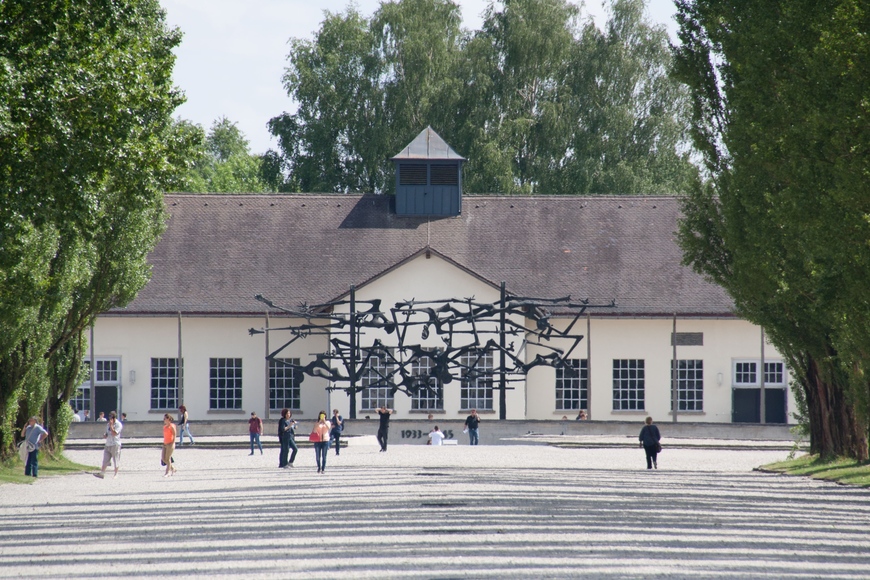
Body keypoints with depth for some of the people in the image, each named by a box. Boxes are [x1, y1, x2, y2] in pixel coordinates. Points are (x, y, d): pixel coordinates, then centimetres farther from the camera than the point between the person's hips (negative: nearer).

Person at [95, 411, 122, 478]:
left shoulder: (118, 424, -8)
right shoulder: (108, 424, 14)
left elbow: (114, 433, -20)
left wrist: (111, 425, -18)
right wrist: (105, 435, 0)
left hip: (115, 445, -6)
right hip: (108, 445, 6)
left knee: (116, 460, 1)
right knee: (105, 460, 4)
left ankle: (116, 474, 11)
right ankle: (102, 473, 5)